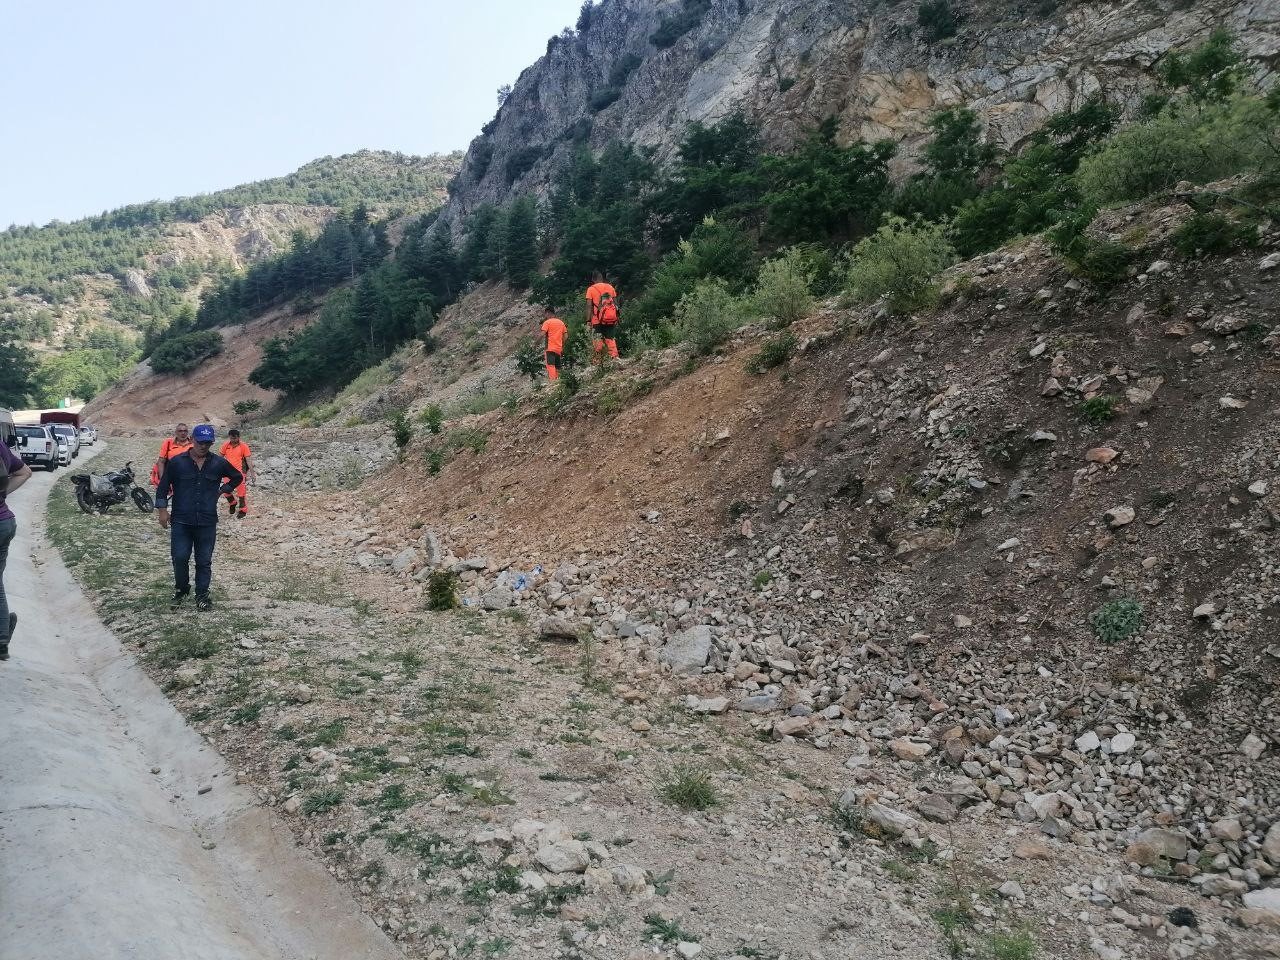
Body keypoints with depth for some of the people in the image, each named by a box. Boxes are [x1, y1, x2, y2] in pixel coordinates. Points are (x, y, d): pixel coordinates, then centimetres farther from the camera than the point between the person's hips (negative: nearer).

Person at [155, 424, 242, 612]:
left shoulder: (218, 463, 2)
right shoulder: (177, 462, -2)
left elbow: (238, 477, 18)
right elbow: (163, 486, 5)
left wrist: (222, 490, 7)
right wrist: (162, 509, 0)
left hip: (207, 522, 1)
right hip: (181, 521, -1)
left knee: (204, 561, 6)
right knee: (180, 558, -2)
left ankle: (202, 595, 17)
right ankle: (181, 590, 22)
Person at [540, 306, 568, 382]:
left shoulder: (547, 322, -1)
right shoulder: (561, 322, 16)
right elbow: (565, 336, 15)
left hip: (550, 348, -6)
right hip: (559, 349, 6)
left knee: (550, 365, -14)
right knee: (557, 368, 10)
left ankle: (552, 381, -28)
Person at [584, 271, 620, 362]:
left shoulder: (591, 289, 1)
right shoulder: (610, 287, 10)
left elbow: (589, 306, -5)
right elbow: (615, 304, 9)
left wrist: (588, 320, -4)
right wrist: (616, 319, 13)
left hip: (598, 320, -3)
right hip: (610, 318, 3)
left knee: (598, 340, 1)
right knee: (610, 339, 9)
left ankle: (598, 360, -1)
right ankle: (615, 357, -3)